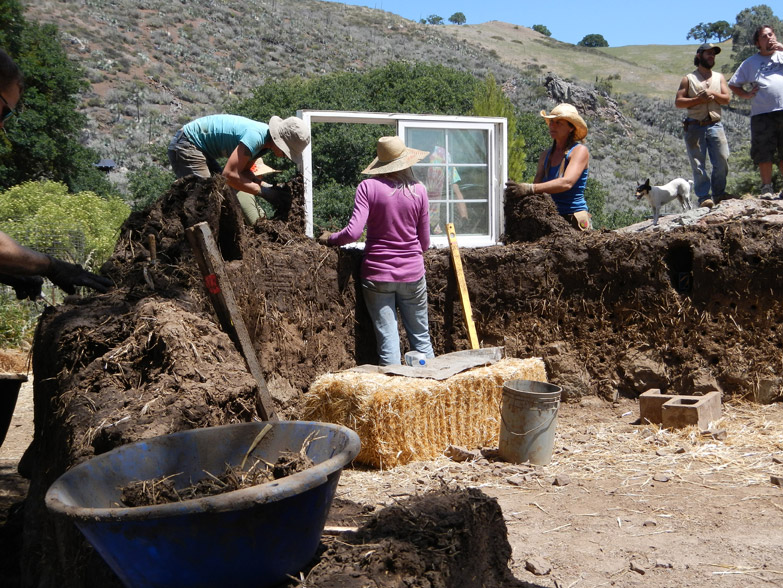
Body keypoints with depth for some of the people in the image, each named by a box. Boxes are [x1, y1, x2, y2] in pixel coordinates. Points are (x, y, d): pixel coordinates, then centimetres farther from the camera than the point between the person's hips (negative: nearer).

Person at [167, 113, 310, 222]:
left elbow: (243, 171, 6)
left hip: (201, 149, 10)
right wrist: (263, 191, -26)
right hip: (186, 145, -10)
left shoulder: (266, 141, 0)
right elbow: (230, 174, -33)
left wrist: (269, 187, -9)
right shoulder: (256, 137, -30)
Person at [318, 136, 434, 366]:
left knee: (387, 342, 3)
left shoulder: (368, 187, -7)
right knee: (421, 339, 13)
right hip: (412, 274, 2)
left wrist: (330, 238, 3)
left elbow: (353, 232, -16)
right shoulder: (418, 190, -1)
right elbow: (424, 241, 5)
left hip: (377, 274, -1)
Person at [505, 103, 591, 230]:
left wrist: (529, 189, -30)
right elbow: (537, 184, 7)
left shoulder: (580, 151, -3)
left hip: (575, 221, -5)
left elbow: (567, 182, -19)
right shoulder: (546, 155, 17)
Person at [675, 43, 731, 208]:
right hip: (695, 127, -2)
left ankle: (719, 194, 10)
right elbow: (678, 102, -2)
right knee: (698, 165, -4)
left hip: (715, 125, 3)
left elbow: (727, 99, 7)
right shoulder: (688, 79, 7)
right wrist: (698, 99, -12)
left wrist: (712, 93, -10)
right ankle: (703, 197, -1)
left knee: (722, 160, -3)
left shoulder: (719, 77, 16)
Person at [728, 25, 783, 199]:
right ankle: (767, 187, 3)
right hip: (762, 113, -1)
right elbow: (733, 85, 16)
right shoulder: (750, 62, 13)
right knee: (764, 152, -3)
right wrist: (746, 95, 0)